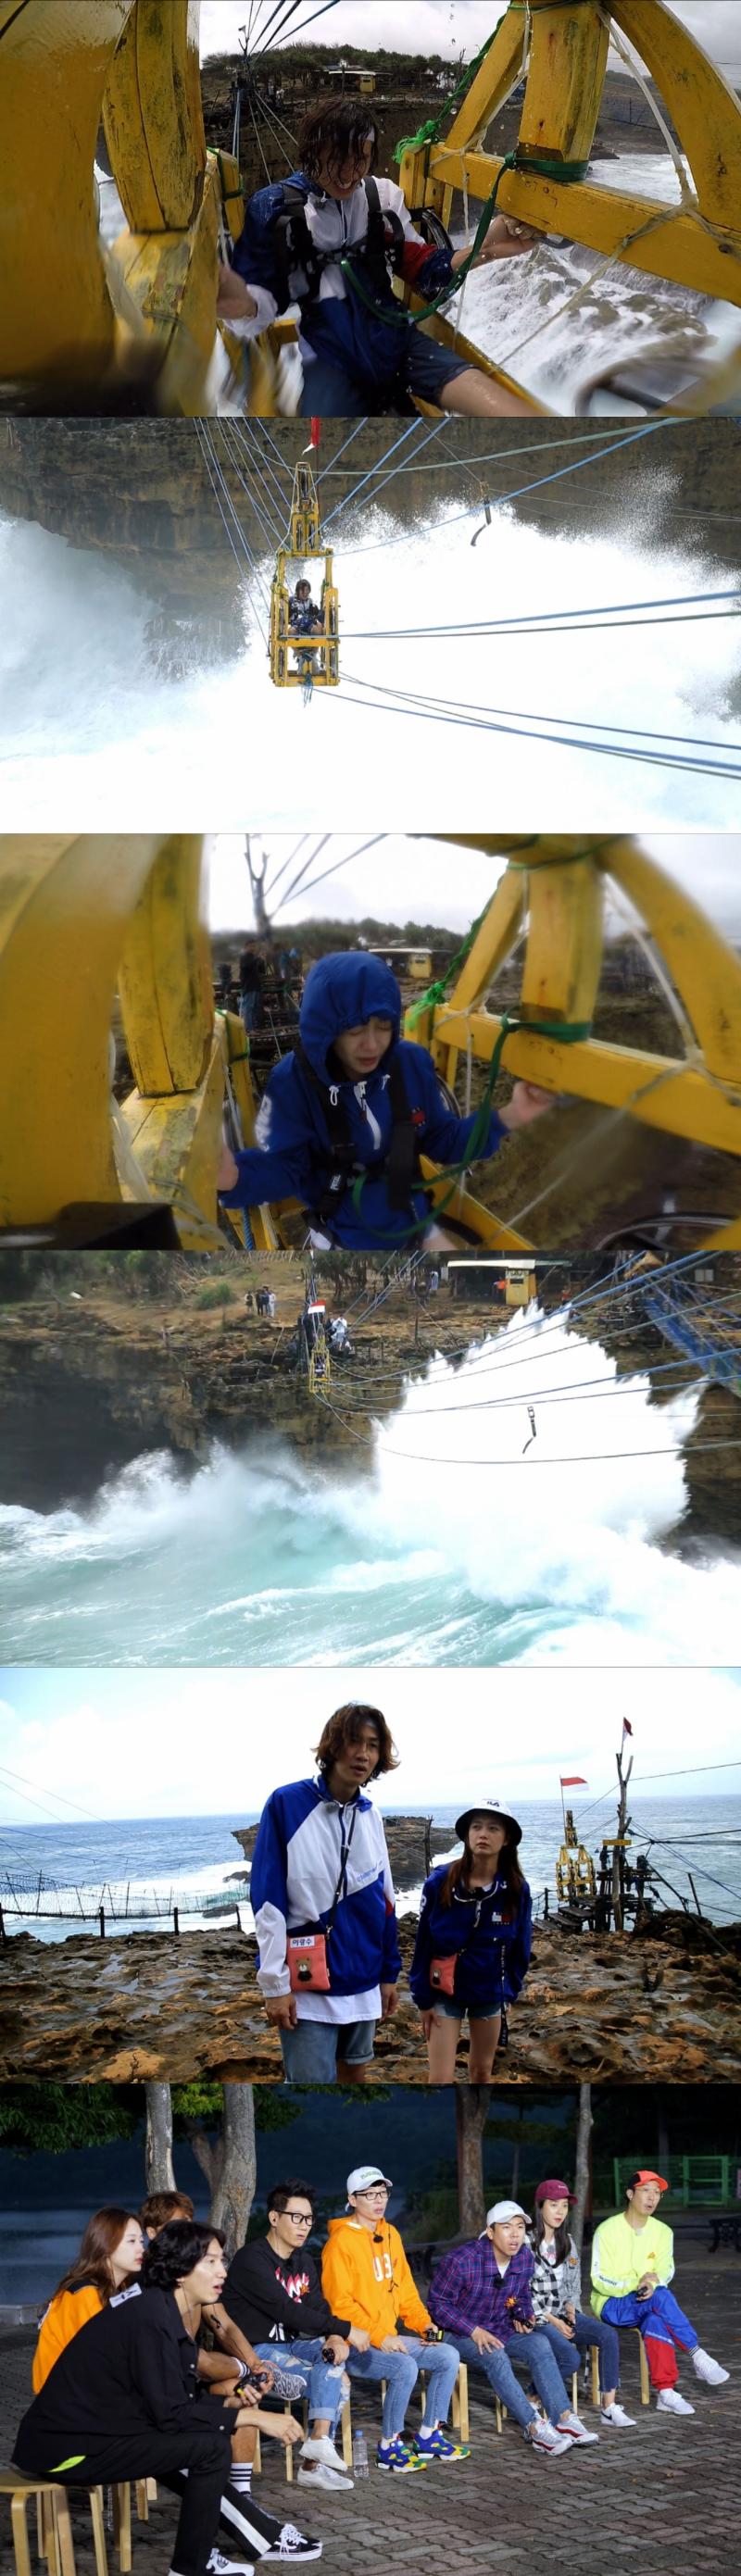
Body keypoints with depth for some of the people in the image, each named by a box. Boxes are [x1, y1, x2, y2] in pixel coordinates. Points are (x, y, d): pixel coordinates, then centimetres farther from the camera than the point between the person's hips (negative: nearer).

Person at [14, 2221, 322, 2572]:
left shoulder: (167, 2311, 8)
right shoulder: (150, 2318, -21)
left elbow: (183, 2396, 12)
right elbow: (170, 2412, -22)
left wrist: (231, 2405, -3)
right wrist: (248, 2416, -17)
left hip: (94, 2429, 10)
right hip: (68, 2447, -10)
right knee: (211, 2447, -13)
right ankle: (190, 2568, -1)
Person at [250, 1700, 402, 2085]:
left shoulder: (370, 1818, 8)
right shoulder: (287, 1804, -9)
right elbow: (267, 1900, -11)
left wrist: (389, 1974, 12)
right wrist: (274, 1983, -15)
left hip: (362, 1981, 6)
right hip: (308, 1982, -6)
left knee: (356, 2076, 13)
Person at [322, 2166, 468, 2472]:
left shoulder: (391, 2235, 13)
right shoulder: (341, 2242, -13)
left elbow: (405, 2289, 20)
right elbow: (340, 2303, -17)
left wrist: (423, 2322, 4)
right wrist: (379, 2337, -21)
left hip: (389, 2338, 8)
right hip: (355, 2344, -8)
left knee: (448, 2356, -3)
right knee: (405, 2367, -30)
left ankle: (429, 2436, 7)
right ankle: (389, 2447, -15)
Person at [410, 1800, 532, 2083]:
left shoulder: (517, 1890, -11)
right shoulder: (440, 1882, -16)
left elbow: (520, 1946, 2)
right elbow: (423, 1943, -9)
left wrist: (510, 1993, 5)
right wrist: (424, 1999, -7)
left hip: (491, 1993, 2)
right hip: (445, 1991, -2)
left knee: (481, 2072, 15)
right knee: (441, 2079, -6)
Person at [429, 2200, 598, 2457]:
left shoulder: (524, 2257, -1)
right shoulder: (460, 2260, -21)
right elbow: (438, 2304, -15)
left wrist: (524, 2316, -4)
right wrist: (475, 2332, -23)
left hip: (501, 2329, 6)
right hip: (460, 2335, -6)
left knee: (539, 2343, -22)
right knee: (496, 2357, -35)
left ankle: (563, 2418, -29)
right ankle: (535, 2428, -38)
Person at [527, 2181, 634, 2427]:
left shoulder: (567, 2242, 13)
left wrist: (570, 2305, -1)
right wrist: (551, 2320, -15)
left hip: (563, 2313, 7)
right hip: (535, 2317, -6)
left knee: (608, 2334, -19)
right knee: (568, 2356, -30)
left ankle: (609, 2407, -20)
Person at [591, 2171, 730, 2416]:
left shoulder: (662, 2232, 7)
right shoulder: (608, 2230, -7)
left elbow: (666, 2269, -4)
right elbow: (599, 2280, -12)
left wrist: (653, 2283, -28)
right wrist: (635, 2285, -27)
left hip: (646, 2304, 4)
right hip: (611, 2304, -4)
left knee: (657, 2320, -34)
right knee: (661, 2296, -33)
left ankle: (666, 2392, -40)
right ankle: (699, 2357, -30)